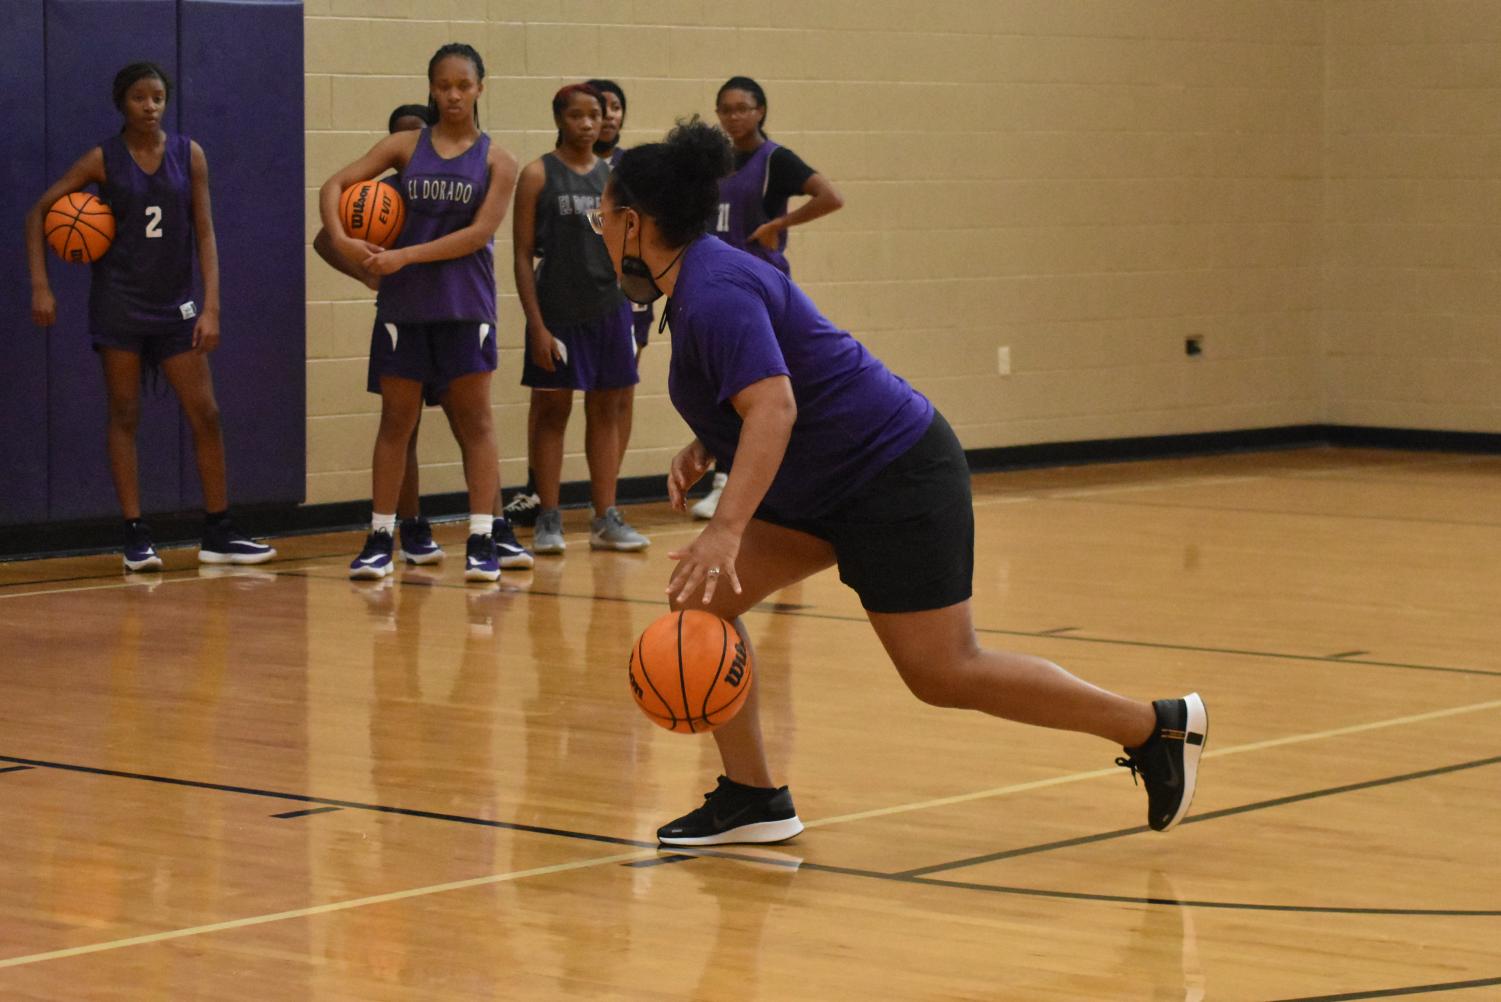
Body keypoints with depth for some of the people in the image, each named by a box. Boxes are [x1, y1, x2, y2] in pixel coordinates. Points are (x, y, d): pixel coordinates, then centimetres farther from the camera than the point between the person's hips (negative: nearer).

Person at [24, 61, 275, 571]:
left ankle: (219, 535, 9)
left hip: (174, 303, 2)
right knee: (124, 416, -1)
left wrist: (210, 307, -7)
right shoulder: (104, 159, -4)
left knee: (205, 414, 1)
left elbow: (204, 233, 1)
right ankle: (136, 537, 2)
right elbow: (38, 212, 0)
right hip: (119, 300, -2)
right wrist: (40, 287, -8)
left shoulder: (189, 155, 1)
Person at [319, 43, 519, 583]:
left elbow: (480, 232, -11)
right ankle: (380, 538, 10)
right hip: (403, 302, 1)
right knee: (396, 420, 6)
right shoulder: (406, 146, 4)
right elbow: (335, 184, -2)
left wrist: (405, 256, -17)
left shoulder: (496, 161, 0)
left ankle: (482, 541, 3)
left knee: (474, 421, 1)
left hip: (466, 305, -1)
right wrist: (340, 240, -20)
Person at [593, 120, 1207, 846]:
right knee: (701, 600, 1)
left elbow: (774, 408, -35)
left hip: (895, 478, -10)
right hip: (828, 487, 10)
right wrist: (702, 449, 9)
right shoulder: (701, 278, 10)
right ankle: (751, 799, 6)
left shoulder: (713, 292, -21)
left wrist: (725, 530, -44)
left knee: (945, 674, -9)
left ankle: (1157, 726, 3)